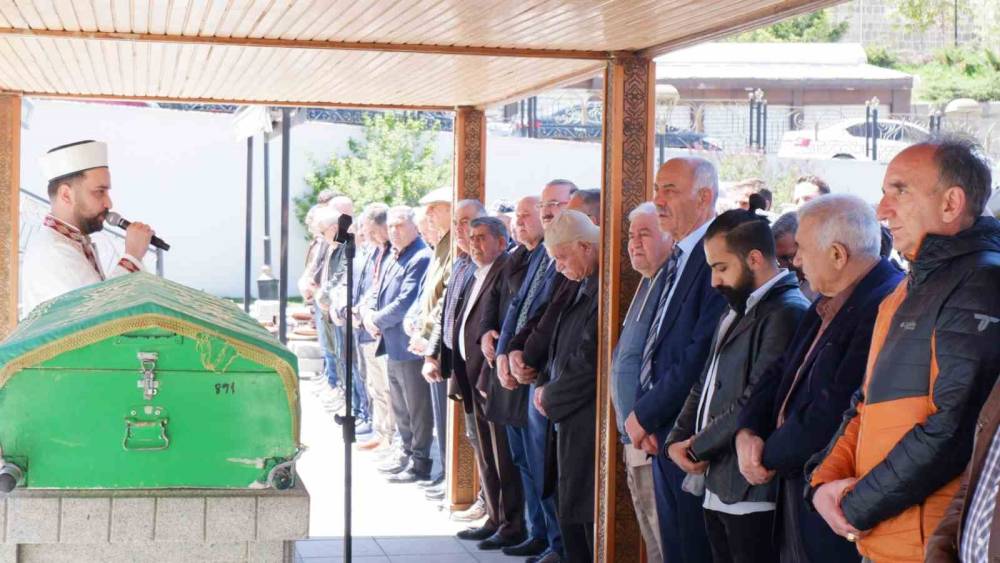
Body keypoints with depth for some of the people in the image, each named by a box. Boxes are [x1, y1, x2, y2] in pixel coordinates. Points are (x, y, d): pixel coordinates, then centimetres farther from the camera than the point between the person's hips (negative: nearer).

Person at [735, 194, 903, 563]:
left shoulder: (886, 307, -20)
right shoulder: (827, 307, 14)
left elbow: (836, 412, -24)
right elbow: (781, 375, 18)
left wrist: (772, 456, -11)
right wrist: (748, 430, -1)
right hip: (795, 488, 9)